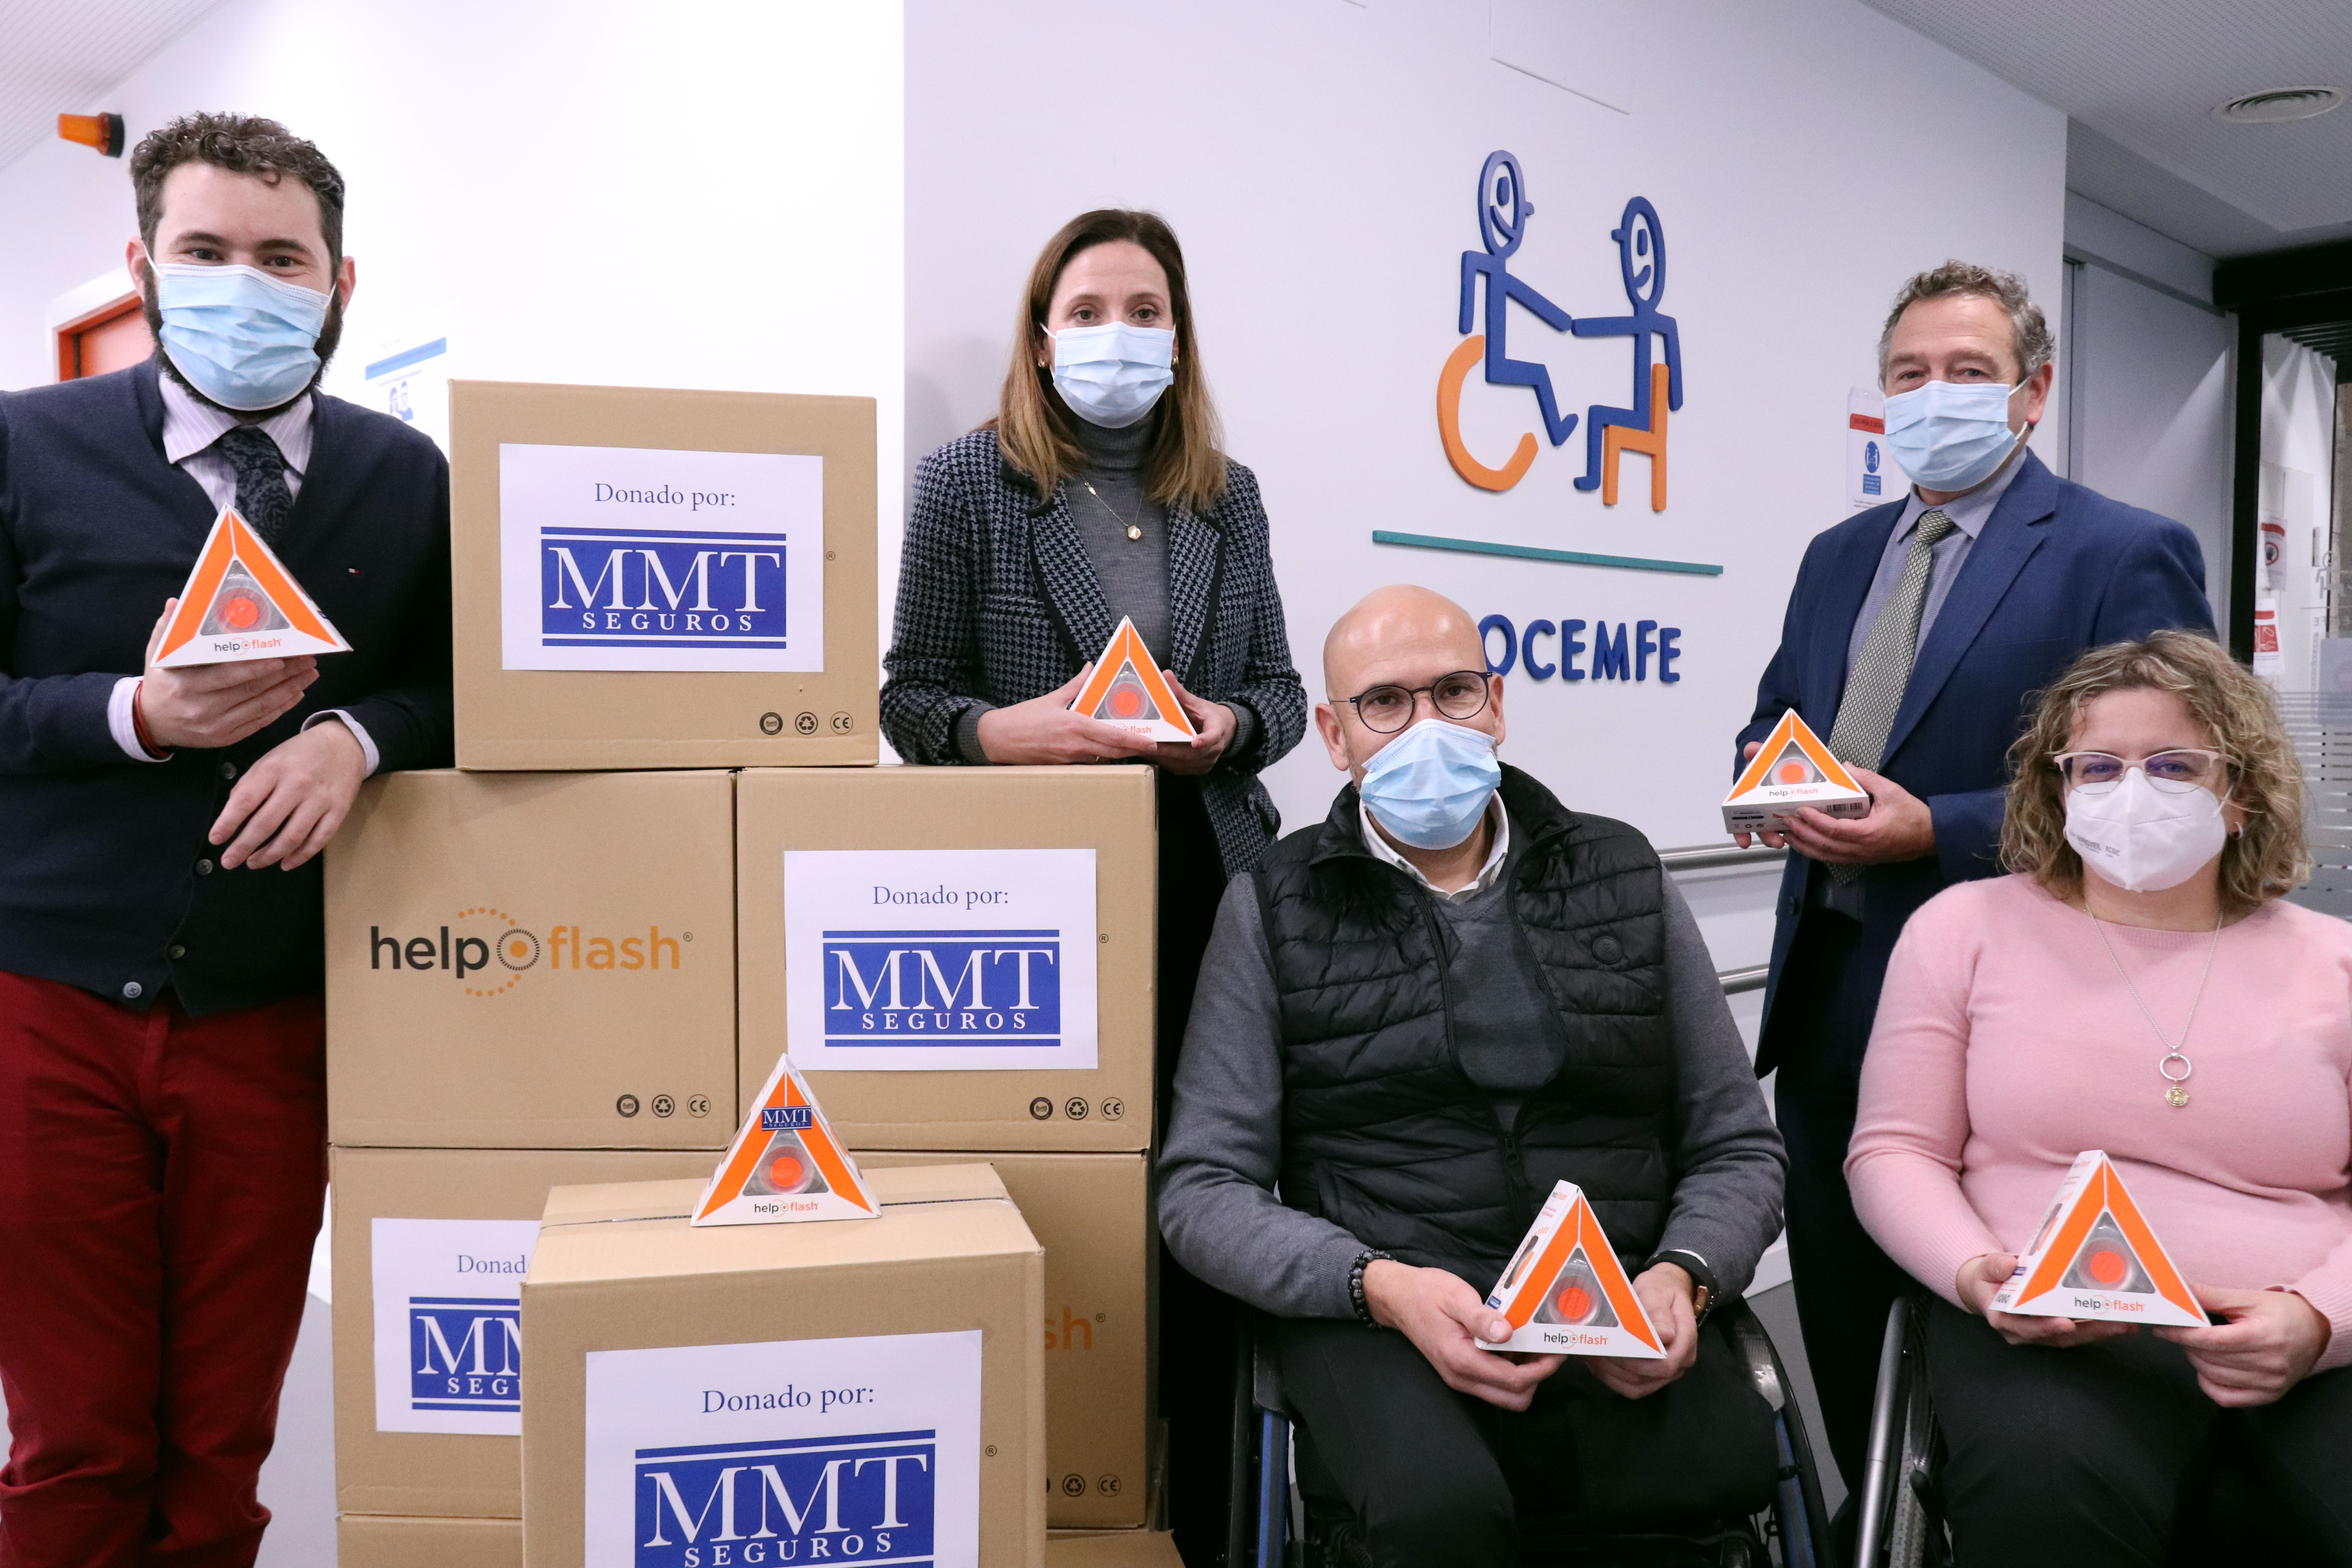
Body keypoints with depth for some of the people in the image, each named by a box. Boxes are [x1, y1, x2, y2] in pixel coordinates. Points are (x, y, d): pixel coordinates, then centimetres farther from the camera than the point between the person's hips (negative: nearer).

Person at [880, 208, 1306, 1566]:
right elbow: (910, 698, 2)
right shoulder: (968, 483, 3)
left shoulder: (1227, 496, 13)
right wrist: (1001, 729, -18)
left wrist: (1228, 726, -8)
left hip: (1207, 890, 3)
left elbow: (1281, 690, 14)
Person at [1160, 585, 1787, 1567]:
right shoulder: (1275, 910, 6)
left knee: (1723, 1467, -29)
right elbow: (1205, 1188, 1)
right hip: (1376, 1319, -3)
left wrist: (1682, 1279, -7)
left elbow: (1737, 1148, 15)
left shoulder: (1624, 878, 13)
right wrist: (1386, 1288, -15)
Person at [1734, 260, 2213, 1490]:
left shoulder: (2126, 556, -7)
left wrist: (1935, 831, -22)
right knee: (1837, 1320, 16)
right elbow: (1768, 725, 20)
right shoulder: (1838, 557, 13)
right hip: (1826, 991, 6)